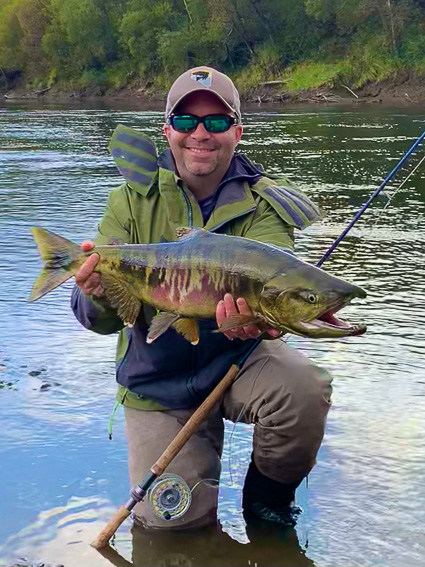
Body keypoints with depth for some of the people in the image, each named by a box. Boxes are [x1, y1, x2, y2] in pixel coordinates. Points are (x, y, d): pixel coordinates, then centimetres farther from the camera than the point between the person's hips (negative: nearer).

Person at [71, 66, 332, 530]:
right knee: (174, 519, -9)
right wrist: (100, 297, -39)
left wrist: (255, 316, -51)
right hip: (157, 380, 1)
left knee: (304, 389, -32)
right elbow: (101, 320, -13)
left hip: (237, 358, 0)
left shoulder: (263, 204, -7)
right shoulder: (134, 200, -5)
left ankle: (267, 498, -1)